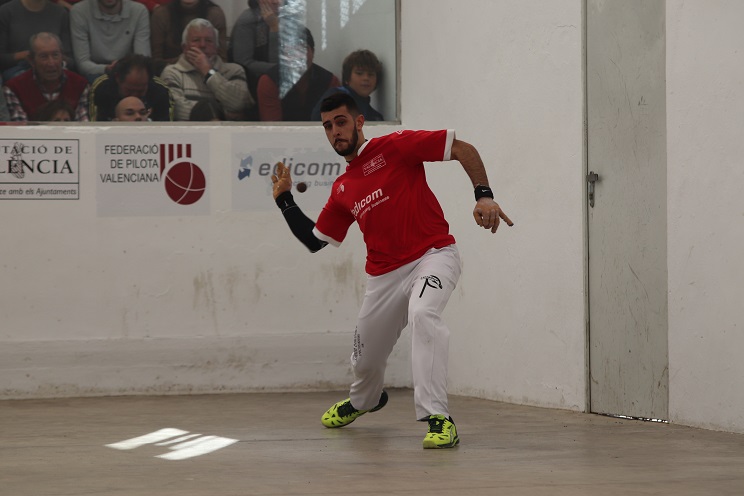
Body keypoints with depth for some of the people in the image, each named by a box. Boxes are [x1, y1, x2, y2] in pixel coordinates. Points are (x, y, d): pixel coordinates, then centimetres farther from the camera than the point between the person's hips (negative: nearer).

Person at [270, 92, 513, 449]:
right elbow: (314, 240, 23)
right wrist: (284, 200, 18)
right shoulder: (342, 190, 14)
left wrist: (484, 195, -21)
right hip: (384, 274, 6)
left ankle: (438, 418, -38)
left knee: (422, 314, -37)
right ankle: (364, 401, 53)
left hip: (433, 256, -6)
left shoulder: (394, 147, -5)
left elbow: (463, 149, -9)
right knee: (365, 362, 15)